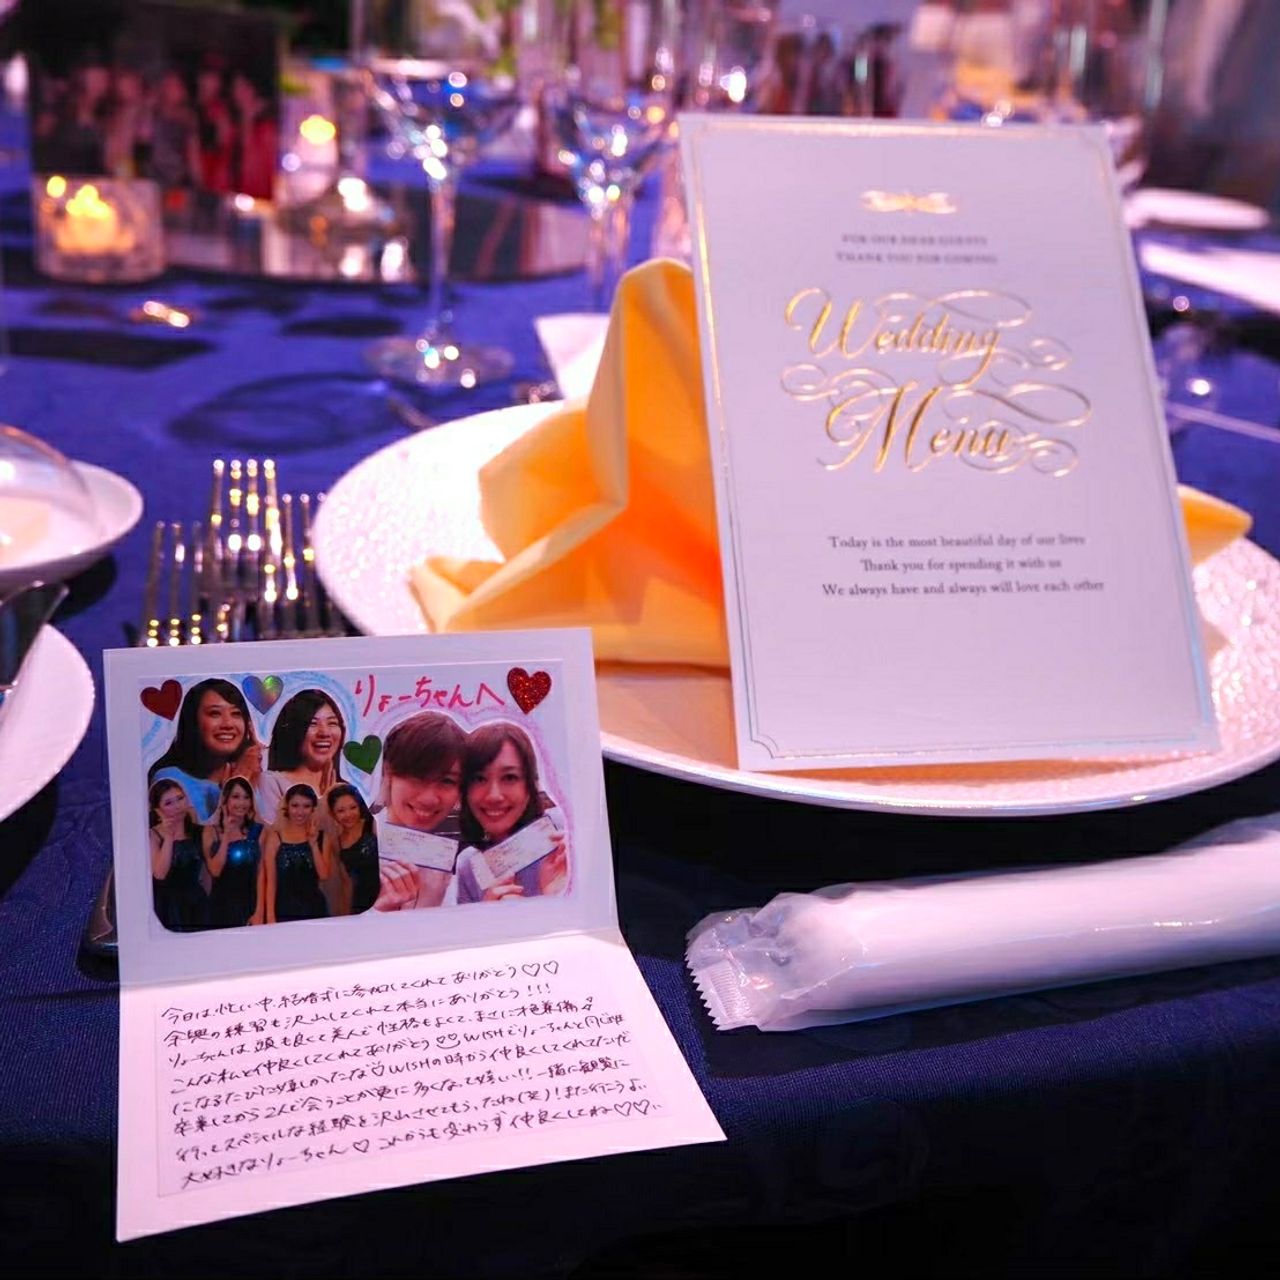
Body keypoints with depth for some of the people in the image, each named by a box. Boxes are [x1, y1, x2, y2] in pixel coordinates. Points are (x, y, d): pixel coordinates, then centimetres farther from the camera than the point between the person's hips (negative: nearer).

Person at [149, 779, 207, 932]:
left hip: (196, 902, 3)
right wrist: (168, 837, -15)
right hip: (167, 906, -3)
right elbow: (160, 873, -17)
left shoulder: (197, 832, 6)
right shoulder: (153, 835, -5)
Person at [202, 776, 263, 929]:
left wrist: (259, 912, -9)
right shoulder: (211, 831, 1)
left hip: (250, 905, 0)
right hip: (221, 906, 0)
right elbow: (215, 871, -11)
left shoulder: (258, 831, 2)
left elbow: (261, 873, -3)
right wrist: (226, 834, -13)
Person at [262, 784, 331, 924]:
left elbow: (324, 875, -1)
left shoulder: (320, 837, 9)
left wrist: (313, 843, -7)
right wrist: (270, 917, -8)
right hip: (285, 911, -2)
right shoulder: (275, 837, 0)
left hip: (315, 910, 3)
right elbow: (271, 881, -3)